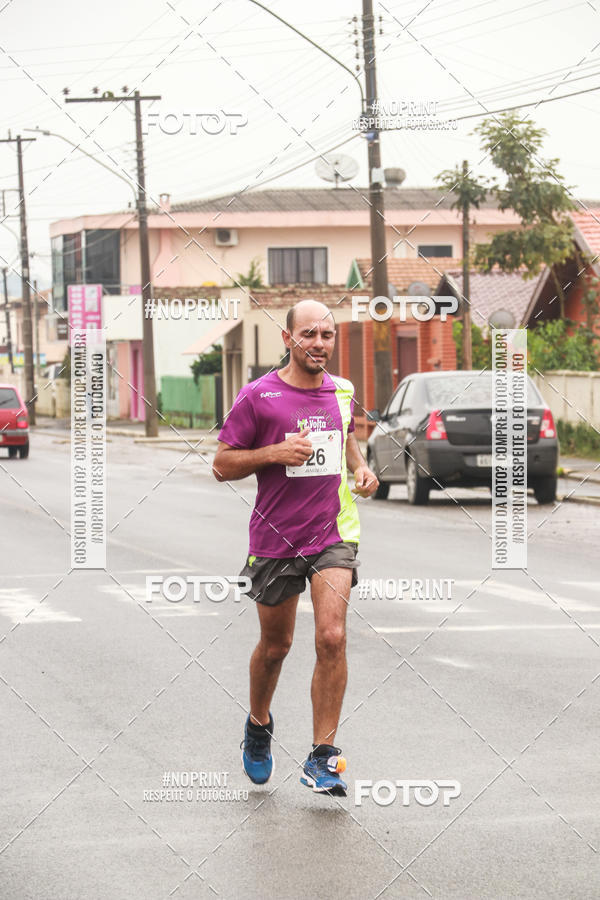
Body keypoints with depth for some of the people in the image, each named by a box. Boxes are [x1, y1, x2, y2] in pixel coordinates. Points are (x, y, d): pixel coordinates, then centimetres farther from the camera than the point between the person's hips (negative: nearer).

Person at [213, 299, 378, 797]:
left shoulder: (343, 391, 7)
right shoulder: (258, 396, -7)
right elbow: (222, 465, -4)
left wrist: (361, 466, 7)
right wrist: (275, 452, -19)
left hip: (333, 534, 2)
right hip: (275, 538, -2)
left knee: (332, 638, -14)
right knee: (275, 646, 12)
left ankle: (322, 758, -8)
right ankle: (258, 727, 42)